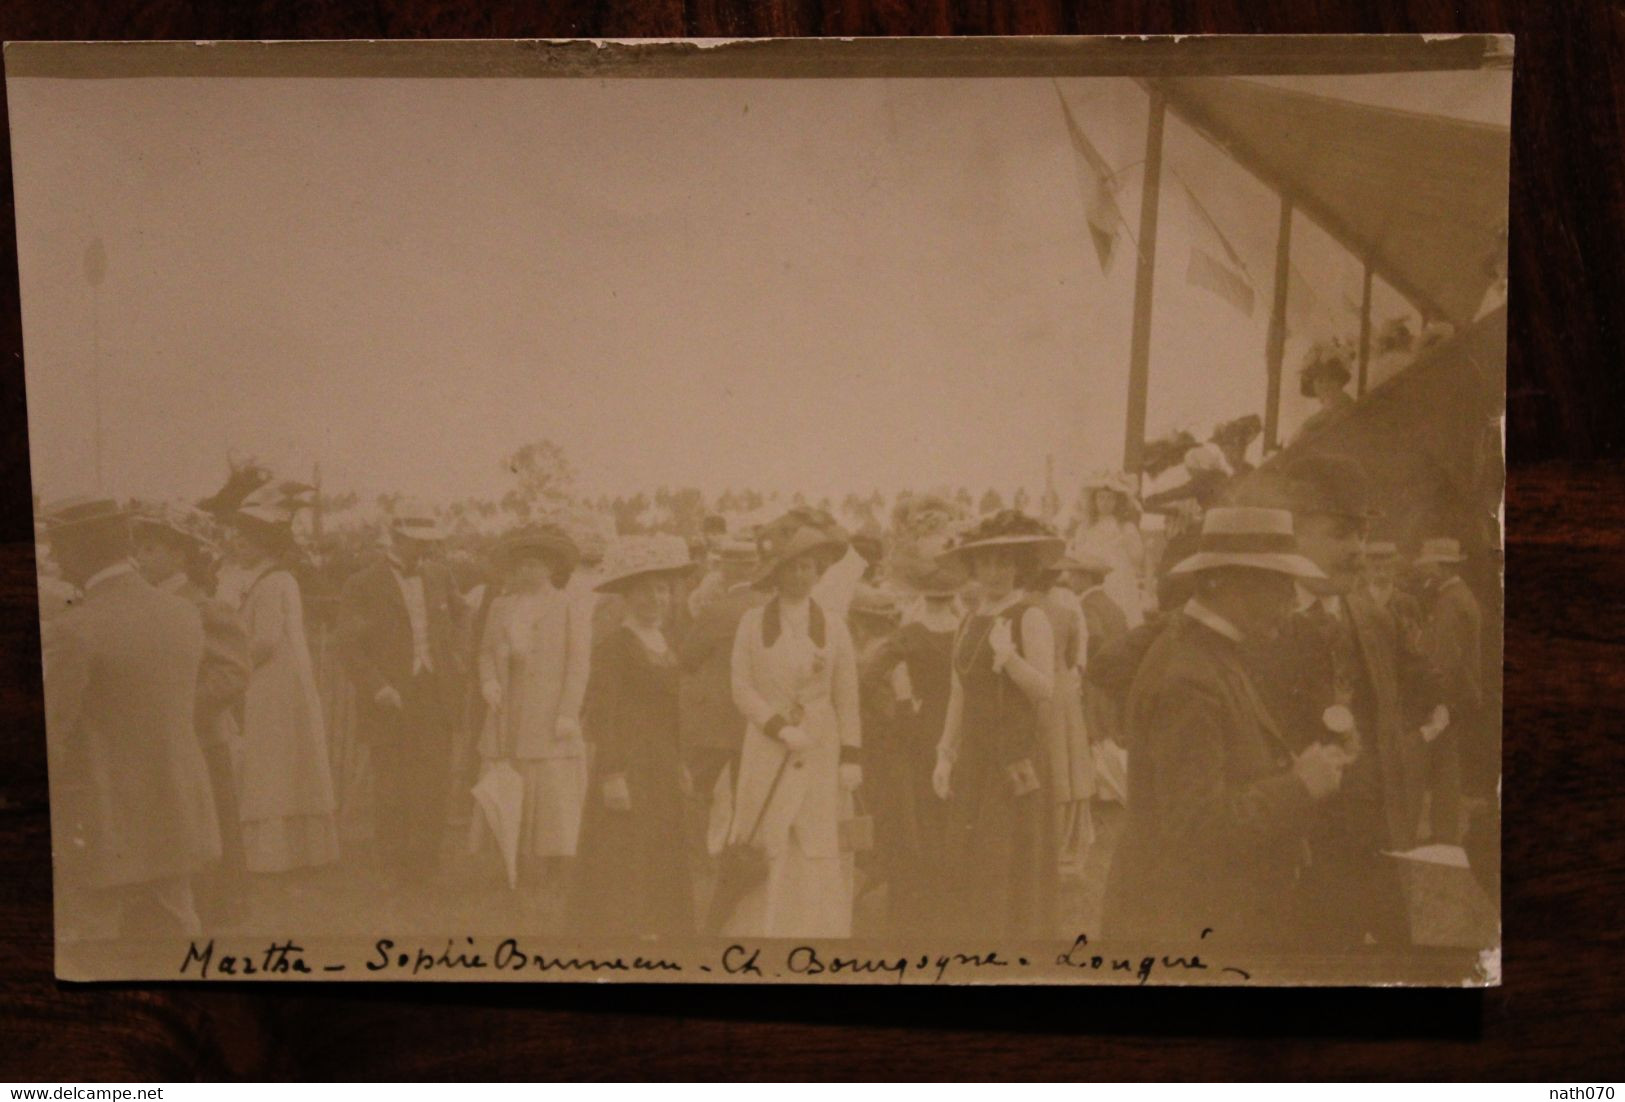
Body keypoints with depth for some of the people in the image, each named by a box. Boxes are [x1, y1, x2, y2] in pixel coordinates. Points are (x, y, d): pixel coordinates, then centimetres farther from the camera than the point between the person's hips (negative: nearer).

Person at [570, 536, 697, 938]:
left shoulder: (667, 646, 14)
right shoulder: (613, 647, -9)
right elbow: (601, 713, -13)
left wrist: (679, 765, 15)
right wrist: (611, 774, -18)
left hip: (663, 770, 8)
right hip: (626, 765, -8)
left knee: (663, 868, 10)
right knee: (620, 870, -4)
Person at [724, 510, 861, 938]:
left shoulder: (833, 626, 5)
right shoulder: (753, 623, 3)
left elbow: (847, 698, 6)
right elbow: (742, 689, 1)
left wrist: (850, 758, 0)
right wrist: (781, 729, -10)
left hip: (821, 751, 1)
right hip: (766, 752, -1)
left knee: (819, 853, -1)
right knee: (766, 854, -2)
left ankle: (818, 932, 7)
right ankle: (760, 931, 7)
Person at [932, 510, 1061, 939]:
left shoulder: (1030, 617, -6)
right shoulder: (970, 623, 15)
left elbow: (1045, 689, -15)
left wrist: (1008, 656, -28)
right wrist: (945, 755, 15)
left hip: (1017, 763, -7)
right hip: (972, 761, 7)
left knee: (1012, 869, -4)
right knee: (968, 868, 8)